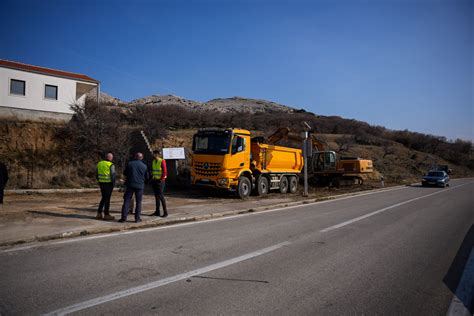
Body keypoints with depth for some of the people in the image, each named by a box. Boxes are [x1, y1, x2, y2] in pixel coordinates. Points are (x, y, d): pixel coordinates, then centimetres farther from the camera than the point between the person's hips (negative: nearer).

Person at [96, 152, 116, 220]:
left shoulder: (99, 163, 8)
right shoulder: (111, 165, -12)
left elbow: (97, 174, 13)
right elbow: (113, 175, -15)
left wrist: (99, 182, 20)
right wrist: (113, 184, -7)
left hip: (101, 183, 6)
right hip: (108, 183, -6)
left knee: (103, 198, 17)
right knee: (107, 199, 1)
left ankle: (99, 213, 14)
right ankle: (106, 215, 6)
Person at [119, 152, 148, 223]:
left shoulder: (130, 164, -1)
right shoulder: (144, 166, 0)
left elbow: (124, 173, 10)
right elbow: (147, 177, 8)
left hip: (130, 185, 0)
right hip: (140, 186, 0)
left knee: (126, 201, 5)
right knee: (138, 202, 7)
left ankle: (124, 217, 2)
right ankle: (137, 218, 6)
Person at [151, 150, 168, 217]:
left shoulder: (162, 161, -11)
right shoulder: (153, 161, 11)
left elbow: (165, 172, -15)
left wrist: (161, 179, -15)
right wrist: (152, 178, 9)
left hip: (160, 181, -7)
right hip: (154, 181, 7)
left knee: (161, 196, -9)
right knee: (156, 196, 10)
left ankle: (165, 212, -2)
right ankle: (157, 211, 15)